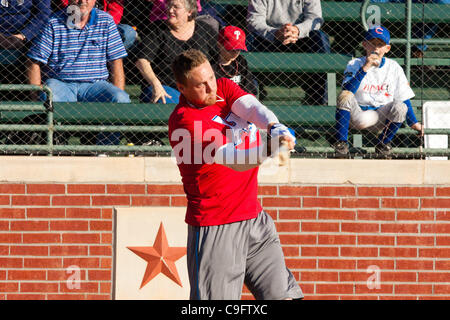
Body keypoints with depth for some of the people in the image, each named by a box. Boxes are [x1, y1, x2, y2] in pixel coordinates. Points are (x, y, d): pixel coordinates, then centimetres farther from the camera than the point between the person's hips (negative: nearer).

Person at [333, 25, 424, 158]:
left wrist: (413, 122, -4)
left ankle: (383, 144, -2)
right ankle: (341, 142, -19)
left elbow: (404, 98, 4)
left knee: (400, 107, -27)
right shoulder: (355, 64, -2)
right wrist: (365, 68, -25)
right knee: (345, 96, -30)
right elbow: (347, 90, -19)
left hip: (381, 117, 2)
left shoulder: (394, 67, 3)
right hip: (358, 115, -1)